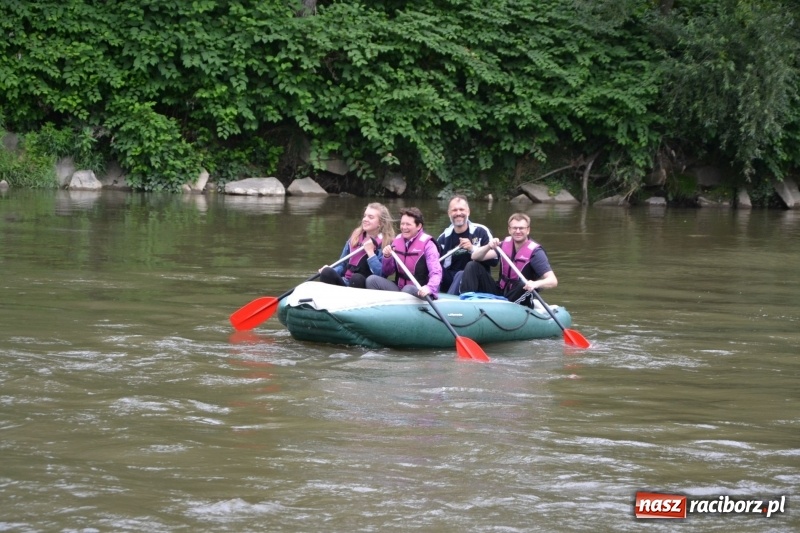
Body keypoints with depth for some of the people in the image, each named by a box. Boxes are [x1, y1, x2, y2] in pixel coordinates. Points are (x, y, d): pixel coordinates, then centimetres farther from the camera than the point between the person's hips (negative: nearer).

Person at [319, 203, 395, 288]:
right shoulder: (355, 237, 15)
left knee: (357, 278, -38)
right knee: (327, 273, -25)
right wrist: (331, 270, -1)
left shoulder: (386, 244, -3)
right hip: (345, 284, 5)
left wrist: (370, 252, -15)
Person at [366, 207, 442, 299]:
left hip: (419, 292, -6)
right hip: (398, 288, 6)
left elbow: (436, 273, -22)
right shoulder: (397, 240, 8)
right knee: (372, 280, -14)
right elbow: (387, 272, 13)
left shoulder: (427, 244, -11)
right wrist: (387, 257, -9)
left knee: (408, 290, -39)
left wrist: (429, 288, -43)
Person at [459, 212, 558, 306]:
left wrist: (536, 284, -45)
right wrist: (488, 247, -27)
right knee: (472, 266, -5)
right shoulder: (505, 244, 0)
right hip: (499, 292, 5)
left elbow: (553, 281, -23)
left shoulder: (534, 251, -15)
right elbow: (475, 257, -6)